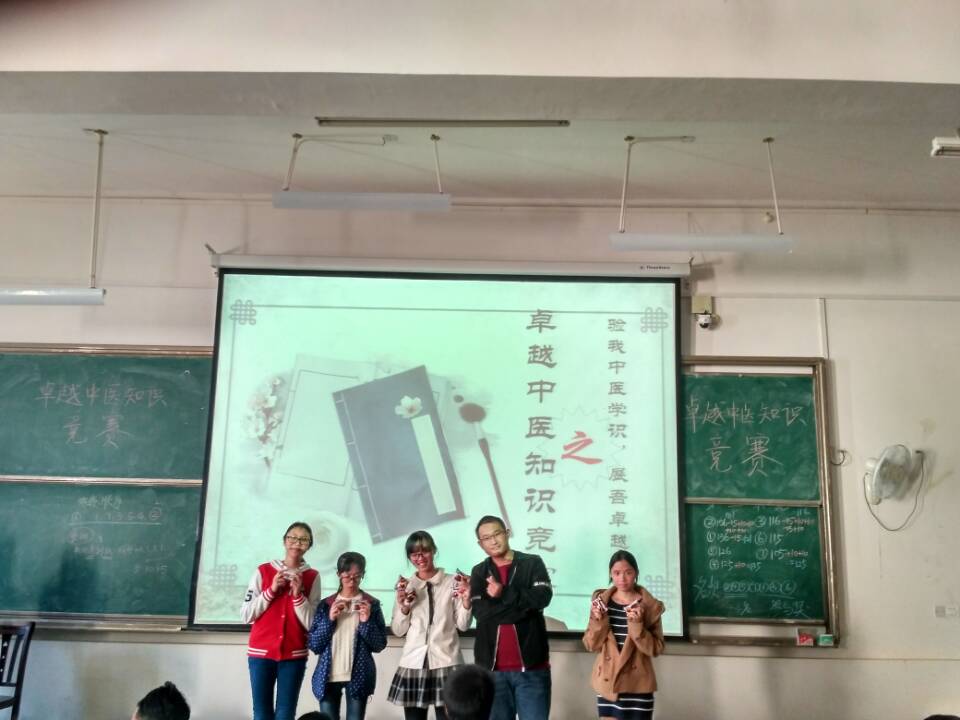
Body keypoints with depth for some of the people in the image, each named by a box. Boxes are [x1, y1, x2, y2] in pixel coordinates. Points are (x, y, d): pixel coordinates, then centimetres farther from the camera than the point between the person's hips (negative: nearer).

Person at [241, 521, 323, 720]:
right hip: (261, 652, 0)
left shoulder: (312, 577, 2)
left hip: (294, 654, 0)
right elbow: (246, 615, 0)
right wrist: (271, 590, -10)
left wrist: (298, 594, -14)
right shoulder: (263, 571, 3)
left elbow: (311, 624, -1)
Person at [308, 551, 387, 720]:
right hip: (328, 676, 2)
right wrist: (329, 619, -12)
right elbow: (314, 645, 1)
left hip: (358, 676, -1)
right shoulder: (326, 604, 6)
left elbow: (379, 645, -2)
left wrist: (366, 621, -16)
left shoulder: (372, 604, 1)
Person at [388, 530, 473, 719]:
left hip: (446, 662, -2)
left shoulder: (453, 582, 3)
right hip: (413, 663, 2)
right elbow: (398, 631, 10)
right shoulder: (404, 586, 10)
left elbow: (463, 625, 3)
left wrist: (466, 600, -14)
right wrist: (404, 607, -7)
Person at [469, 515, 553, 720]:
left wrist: (504, 594, -13)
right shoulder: (479, 572, 9)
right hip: (492, 667, 2)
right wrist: (523, 603, -10)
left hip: (531, 666, -2)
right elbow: (480, 612, -7)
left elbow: (542, 597, -14)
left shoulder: (532, 563, 4)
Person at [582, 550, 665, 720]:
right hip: (607, 683, 2)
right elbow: (591, 645, 3)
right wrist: (598, 621, -14)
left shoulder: (650, 606, -4)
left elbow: (656, 649, -7)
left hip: (637, 686, -2)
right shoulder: (601, 601, 3)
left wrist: (637, 624, -20)